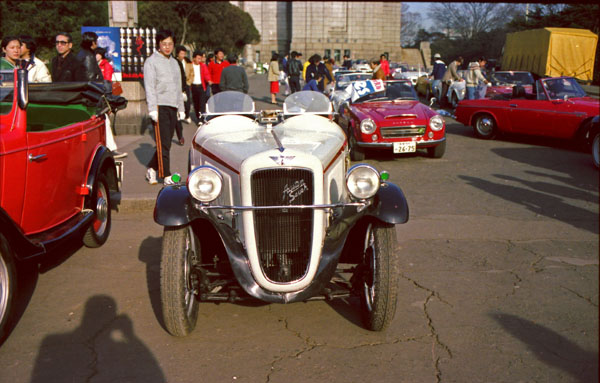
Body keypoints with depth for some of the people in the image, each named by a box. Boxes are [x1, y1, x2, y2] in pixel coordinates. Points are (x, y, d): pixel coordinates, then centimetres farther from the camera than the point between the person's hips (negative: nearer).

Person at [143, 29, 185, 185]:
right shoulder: (151, 61, 0)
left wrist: (181, 108, 19)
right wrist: (152, 109, -15)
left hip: (173, 107, 6)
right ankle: (167, 176, -6)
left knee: (166, 143, 7)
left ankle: (151, 168, 22)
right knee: (163, 143, -8)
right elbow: (149, 87, -7)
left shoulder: (174, 62, 21)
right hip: (160, 106, -6)